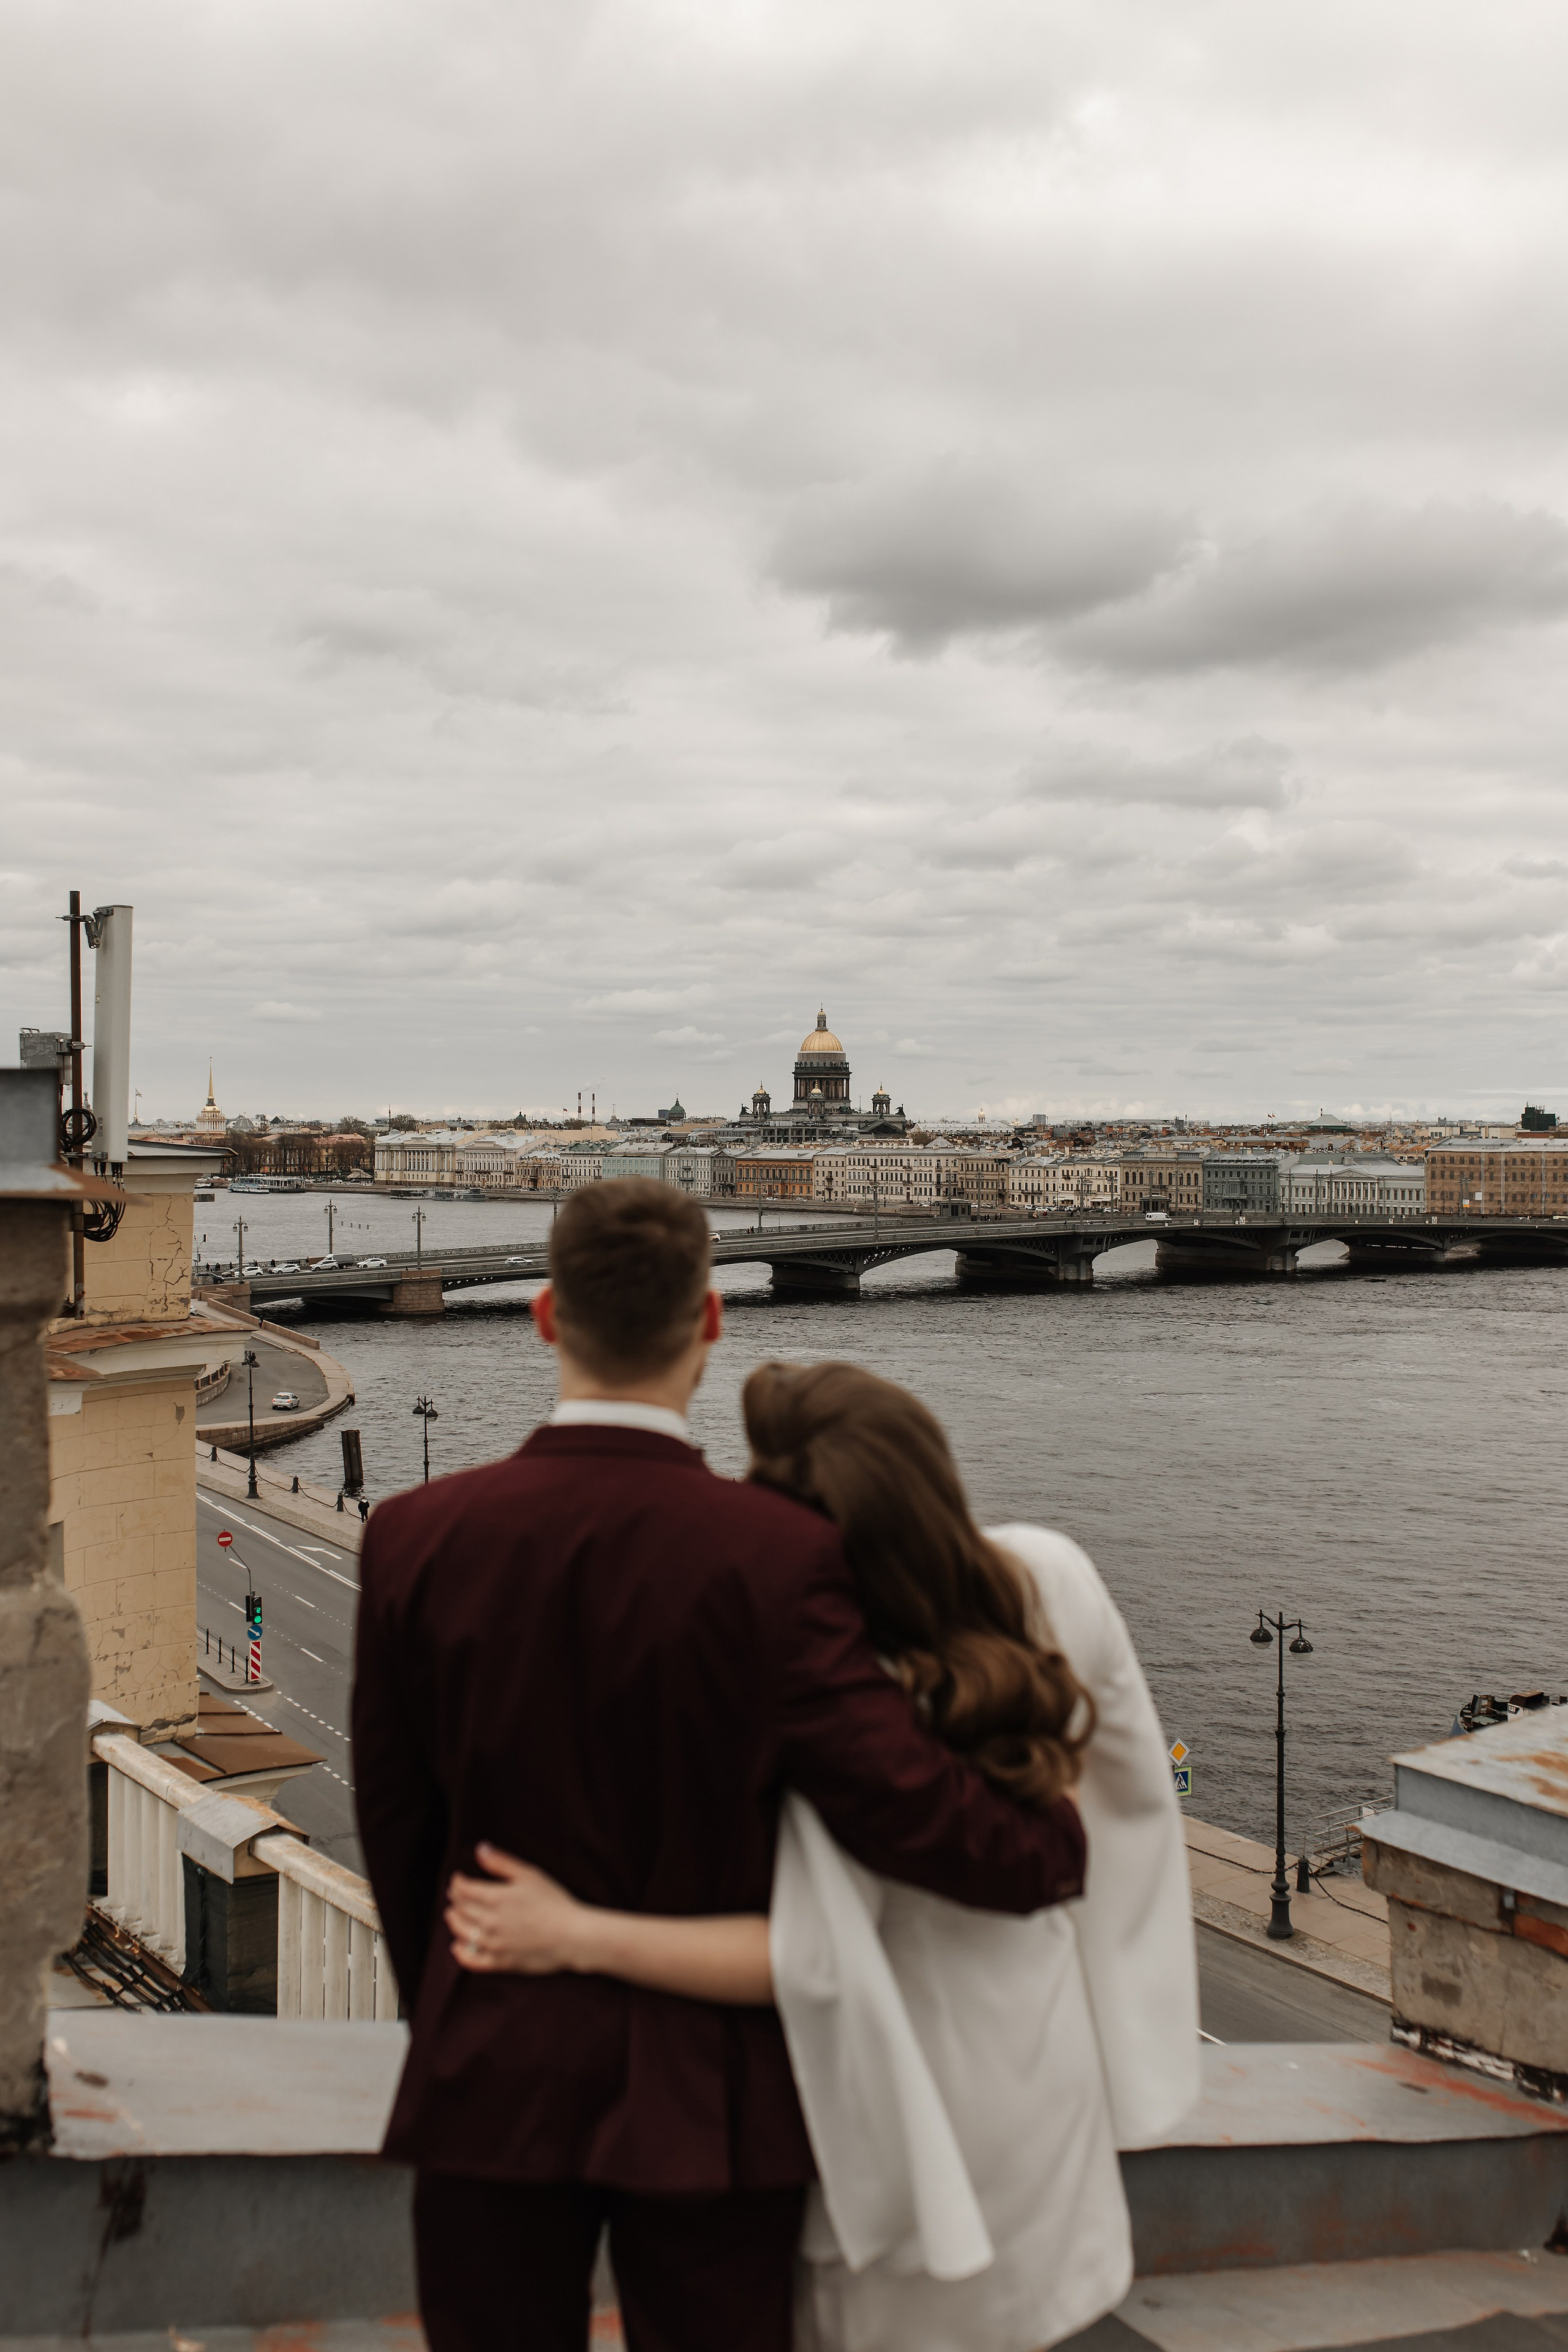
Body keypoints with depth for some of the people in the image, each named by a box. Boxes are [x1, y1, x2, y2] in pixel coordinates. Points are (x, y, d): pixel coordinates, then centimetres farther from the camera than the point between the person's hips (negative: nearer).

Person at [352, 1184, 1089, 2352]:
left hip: (495, 2079, 2)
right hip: (707, 2092, -1)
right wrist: (1060, 1841, 3)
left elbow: (396, 1820, 0)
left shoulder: (417, 1537, -11)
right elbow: (902, 1805, -18)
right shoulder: (777, 1553, -20)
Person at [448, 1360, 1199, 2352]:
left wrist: (577, 1936, -29)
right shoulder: (1052, 1574, -18)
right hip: (1041, 2038, 5)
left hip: (904, 2076, -5)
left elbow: (816, 1960, -32)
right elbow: (1131, 1772, -3)